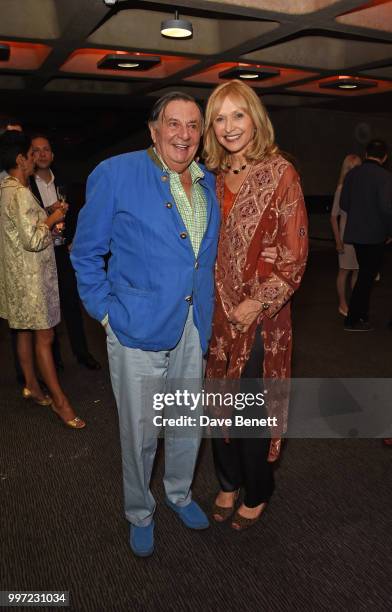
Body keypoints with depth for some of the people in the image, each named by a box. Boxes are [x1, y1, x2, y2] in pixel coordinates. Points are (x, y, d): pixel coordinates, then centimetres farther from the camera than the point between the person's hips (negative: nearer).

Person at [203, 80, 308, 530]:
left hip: (260, 313, -5)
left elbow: (295, 254, -10)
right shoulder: (216, 175, 8)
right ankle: (228, 482, 40)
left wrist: (259, 303, -15)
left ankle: (257, 494, 34)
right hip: (217, 310, 5)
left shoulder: (279, 172, -8)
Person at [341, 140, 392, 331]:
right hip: (374, 234, -6)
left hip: (355, 232, 6)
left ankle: (362, 314, 28)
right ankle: (352, 320, 6)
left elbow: (343, 203, 7)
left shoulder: (352, 173, 4)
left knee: (365, 274, 19)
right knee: (367, 276, 2)